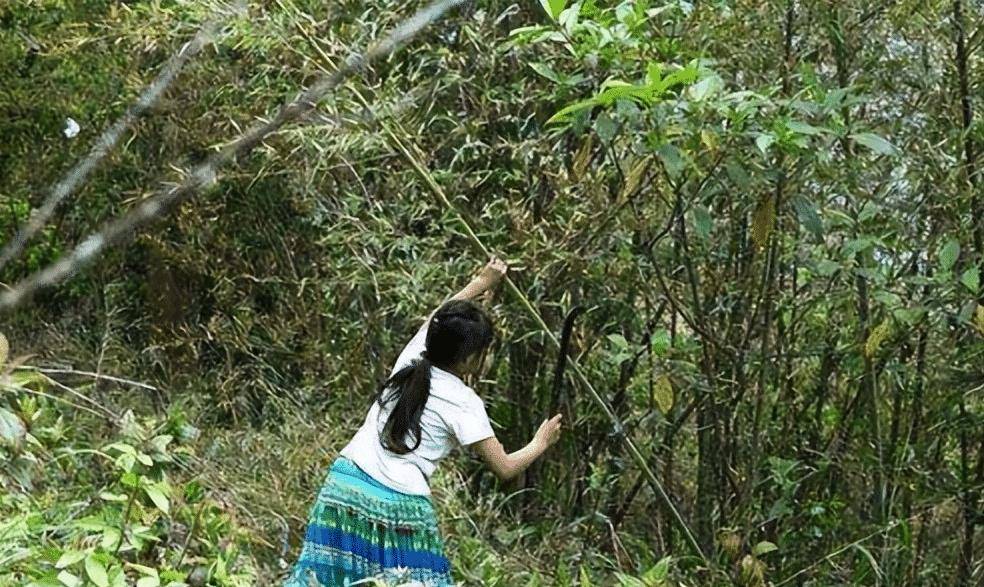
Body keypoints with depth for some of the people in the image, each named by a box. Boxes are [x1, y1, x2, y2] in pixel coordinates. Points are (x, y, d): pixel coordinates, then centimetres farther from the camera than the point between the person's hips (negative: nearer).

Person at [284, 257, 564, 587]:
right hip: (399, 506, -6)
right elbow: (504, 468, -2)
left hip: (345, 485, 6)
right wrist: (540, 444, 16)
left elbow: (437, 319, 31)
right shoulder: (463, 402, -6)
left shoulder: (410, 358, 8)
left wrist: (481, 283, 40)